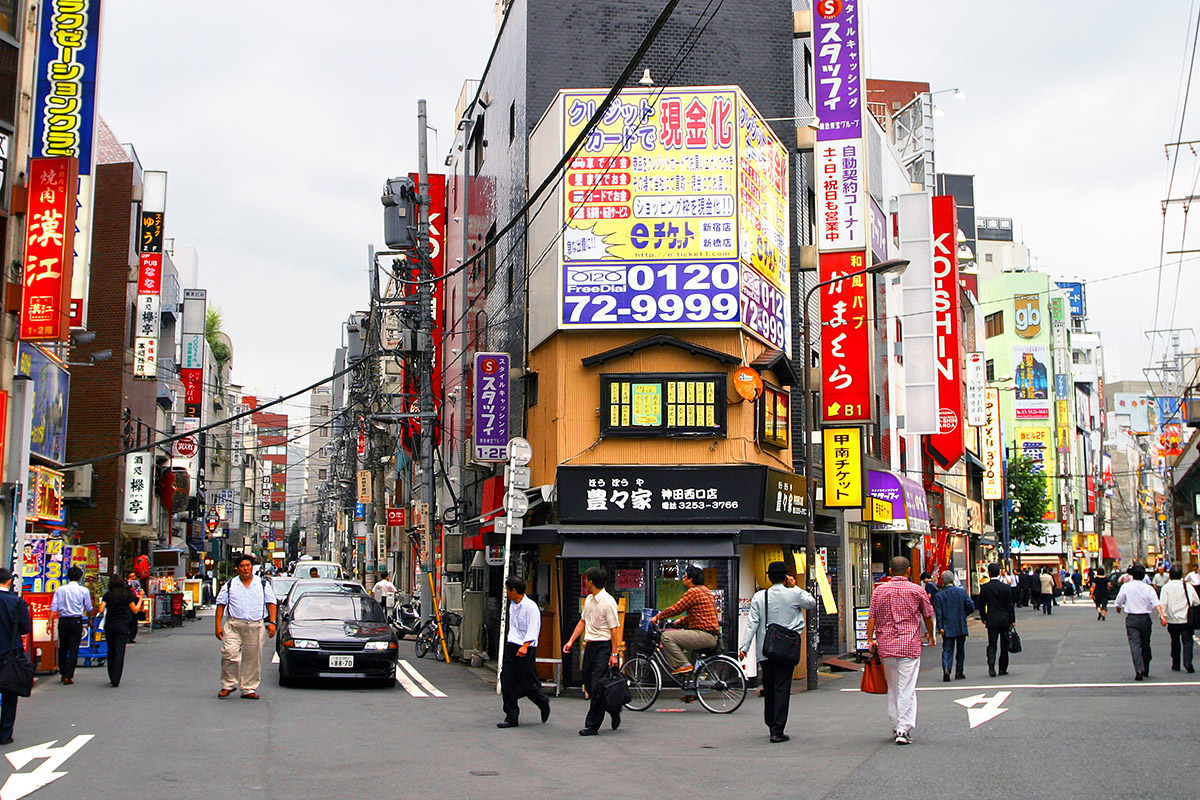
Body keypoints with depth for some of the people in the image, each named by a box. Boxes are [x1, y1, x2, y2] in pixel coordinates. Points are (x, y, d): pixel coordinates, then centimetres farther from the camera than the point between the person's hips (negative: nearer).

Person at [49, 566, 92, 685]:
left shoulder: (59, 590, 4)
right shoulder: (83, 591, -1)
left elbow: (53, 607, -2)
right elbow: (88, 609, 7)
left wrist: (50, 622, -2)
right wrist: (89, 618, 26)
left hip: (62, 621, 3)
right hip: (76, 621, -3)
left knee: (63, 647, 16)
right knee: (74, 648, 0)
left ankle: (63, 673, 25)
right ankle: (68, 676, -5)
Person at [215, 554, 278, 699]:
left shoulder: (263, 584, 11)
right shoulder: (230, 584, 11)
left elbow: (271, 604, 10)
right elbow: (221, 604, 9)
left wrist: (272, 622, -2)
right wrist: (218, 626, 1)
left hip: (255, 626, 0)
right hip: (233, 625, 0)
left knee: (252, 658, 1)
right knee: (229, 654, -13)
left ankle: (249, 689, 9)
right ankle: (228, 685, 2)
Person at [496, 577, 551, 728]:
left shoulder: (531, 607, -14)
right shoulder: (512, 606, 12)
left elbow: (533, 630, -19)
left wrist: (525, 646, -30)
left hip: (526, 649, -8)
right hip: (511, 646, 8)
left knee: (527, 683, -2)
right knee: (507, 681, 1)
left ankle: (543, 702, 27)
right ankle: (511, 717, 5)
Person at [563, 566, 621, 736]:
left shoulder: (608, 602, -15)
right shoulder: (589, 600, 11)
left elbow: (614, 628, -15)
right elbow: (583, 622, 21)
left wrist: (614, 654, -17)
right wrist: (571, 641, 14)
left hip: (604, 647, -9)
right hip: (590, 645, 9)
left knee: (597, 687, -7)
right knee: (588, 684, 12)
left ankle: (592, 725, 0)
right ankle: (613, 711, 29)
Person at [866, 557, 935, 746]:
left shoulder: (879, 590, 4)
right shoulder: (917, 591, 0)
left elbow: (872, 617, 0)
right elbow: (928, 617, 9)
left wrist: (870, 639, 8)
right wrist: (931, 635, 25)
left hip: (886, 645, 3)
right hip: (910, 645, -3)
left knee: (892, 688, 15)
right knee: (907, 689, -4)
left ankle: (896, 726, 22)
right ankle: (904, 730, -10)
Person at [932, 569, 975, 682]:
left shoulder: (939, 595, -7)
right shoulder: (962, 591, -5)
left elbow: (938, 613, -8)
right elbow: (971, 607, -4)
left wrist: (940, 627, -5)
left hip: (947, 627, -1)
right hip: (961, 626, 1)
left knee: (947, 650, 2)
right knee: (960, 649, 14)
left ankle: (946, 669, -19)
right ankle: (959, 672, 17)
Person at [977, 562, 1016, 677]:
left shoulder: (984, 588, -2)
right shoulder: (1005, 588, -5)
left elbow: (981, 605, 4)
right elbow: (1010, 605, -2)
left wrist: (984, 619, 15)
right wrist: (1012, 620, 4)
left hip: (991, 620, 0)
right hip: (1005, 619, 0)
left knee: (992, 645, 2)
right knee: (1004, 645, 10)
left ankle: (991, 665, -19)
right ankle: (1003, 669, 14)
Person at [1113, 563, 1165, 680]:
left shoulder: (1126, 586, -2)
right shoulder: (1148, 588, -1)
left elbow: (1118, 602, 7)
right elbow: (1156, 603, -13)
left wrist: (1119, 608, 29)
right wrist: (1162, 615, -19)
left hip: (1132, 619, -2)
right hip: (1145, 618, 2)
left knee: (1135, 645, -7)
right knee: (1145, 645, 16)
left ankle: (1139, 670, -24)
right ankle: (1145, 670, 26)